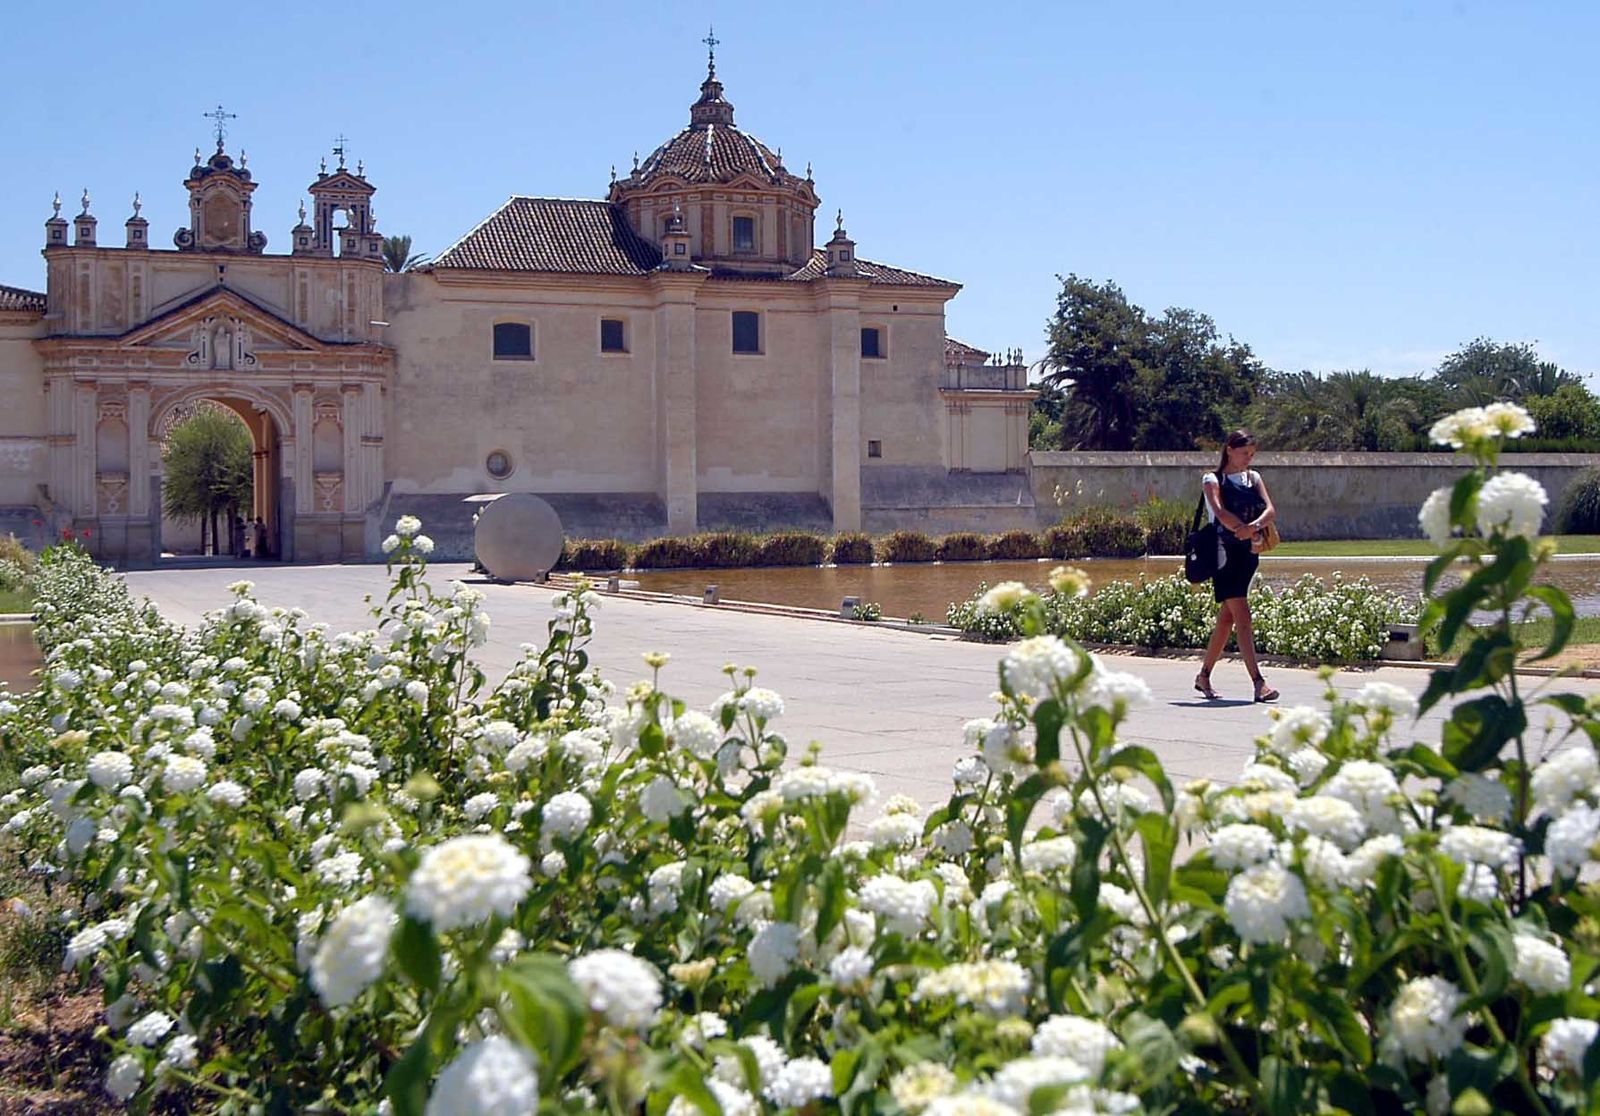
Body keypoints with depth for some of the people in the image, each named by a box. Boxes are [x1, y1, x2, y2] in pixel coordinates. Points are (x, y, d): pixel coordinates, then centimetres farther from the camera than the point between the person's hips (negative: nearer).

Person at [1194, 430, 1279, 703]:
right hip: (1225, 552, -6)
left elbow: (1270, 510, 1)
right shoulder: (1212, 480, 0)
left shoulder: (1254, 478, 16)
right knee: (1242, 617, -13)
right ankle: (1259, 683, -18)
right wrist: (1251, 535, -19)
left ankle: (1204, 676, 22)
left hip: (1249, 553, 6)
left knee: (1227, 618, 11)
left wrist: (1254, 526, -20)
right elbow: (1221, 513, -17)